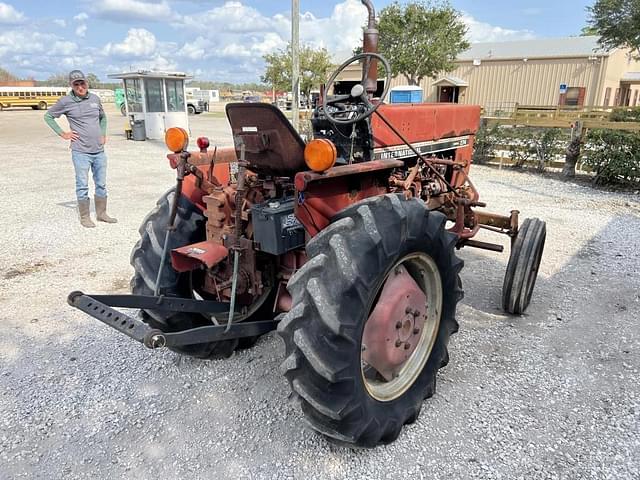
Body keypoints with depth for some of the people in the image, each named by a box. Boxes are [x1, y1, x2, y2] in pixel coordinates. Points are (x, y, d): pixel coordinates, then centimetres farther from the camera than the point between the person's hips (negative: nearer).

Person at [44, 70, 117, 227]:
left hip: (99, 151, 4)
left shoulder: (95, 98, 8)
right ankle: (84, 217, 10)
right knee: (82, 186, 0)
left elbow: (103, 117, 25)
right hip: (81, 151, -4)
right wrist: (62, 133, 0)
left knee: (101, 184, 11)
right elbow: (48, 116, 7)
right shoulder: (66, 102, -4)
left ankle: (101, 213, 23)